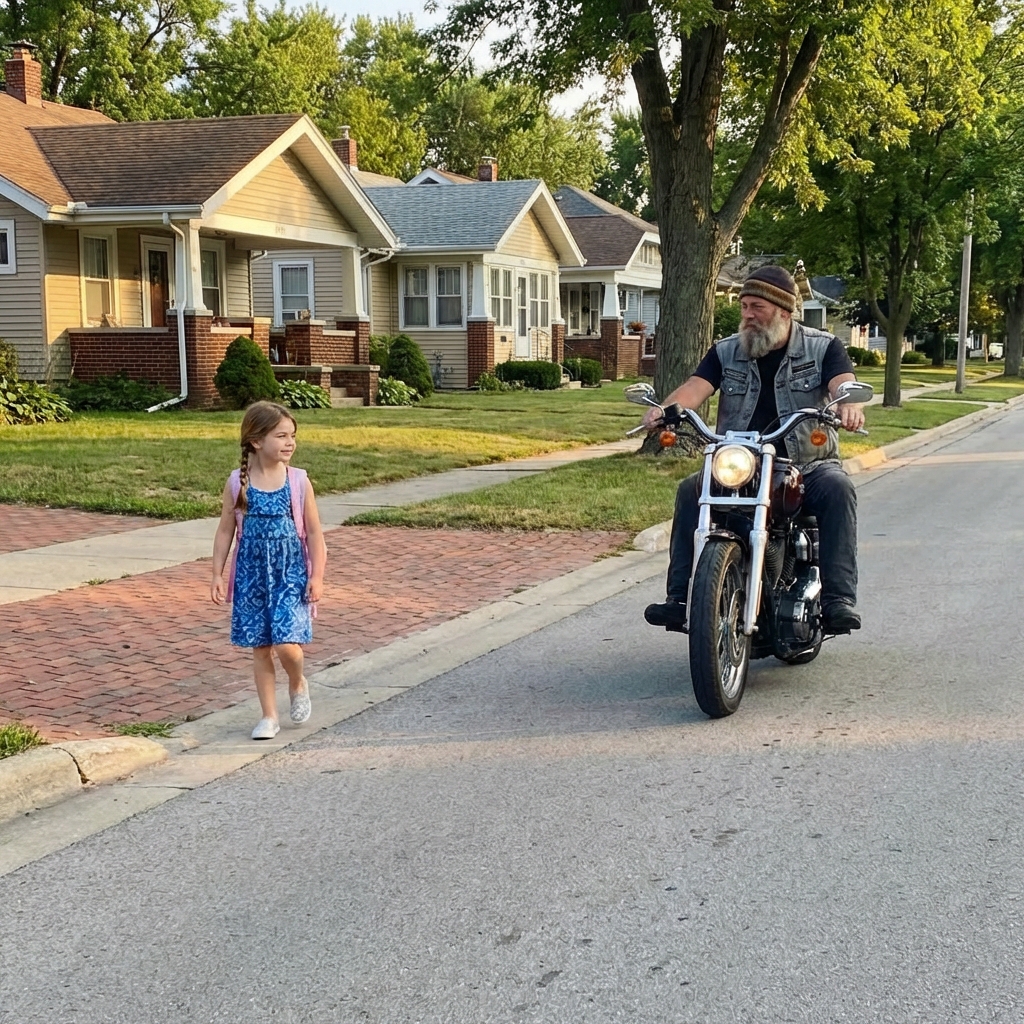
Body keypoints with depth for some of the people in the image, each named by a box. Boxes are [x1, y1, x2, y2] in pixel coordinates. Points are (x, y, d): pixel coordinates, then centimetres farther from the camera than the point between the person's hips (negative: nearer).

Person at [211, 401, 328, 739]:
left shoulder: (298, 481, -5)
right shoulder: (238, 483, -4)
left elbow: (314, 532, -1)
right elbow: (225, 531, 3)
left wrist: (316, 577, -4)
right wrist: (218, 575, 1)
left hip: (290, 573, -1)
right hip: (252, 574, 2)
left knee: (286, 644, -12)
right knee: (260, 648, 7)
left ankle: (298, 684, 21)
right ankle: (269, 716, 19)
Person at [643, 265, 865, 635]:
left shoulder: (823, 347, 3)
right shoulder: (726, 353, 9)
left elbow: (844, 383, -16)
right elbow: (695, 388, -8)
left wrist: (849, 405, -43)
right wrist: (666, 408, -32)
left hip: (809, 465, -2)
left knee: (837, 488, -33)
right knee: (690, 491, -22)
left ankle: (838, 598, -34)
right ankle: (680, 597, -23)